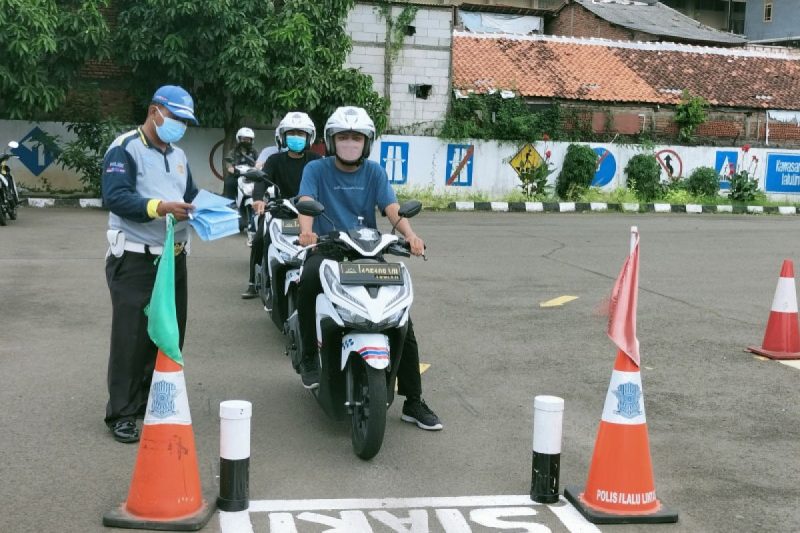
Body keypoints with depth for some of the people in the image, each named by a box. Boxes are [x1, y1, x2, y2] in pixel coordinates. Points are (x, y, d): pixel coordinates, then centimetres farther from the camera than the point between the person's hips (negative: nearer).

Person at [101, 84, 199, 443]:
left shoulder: (178, 156, 18)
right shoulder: (125, 149, -9)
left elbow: (190, 196, 19)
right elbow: (115, 197, -21)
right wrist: (159, 207, -32)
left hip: (174, 258, 8)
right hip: (135, 260, -8)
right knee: (130, 337, -6)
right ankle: (122, 413, 3)